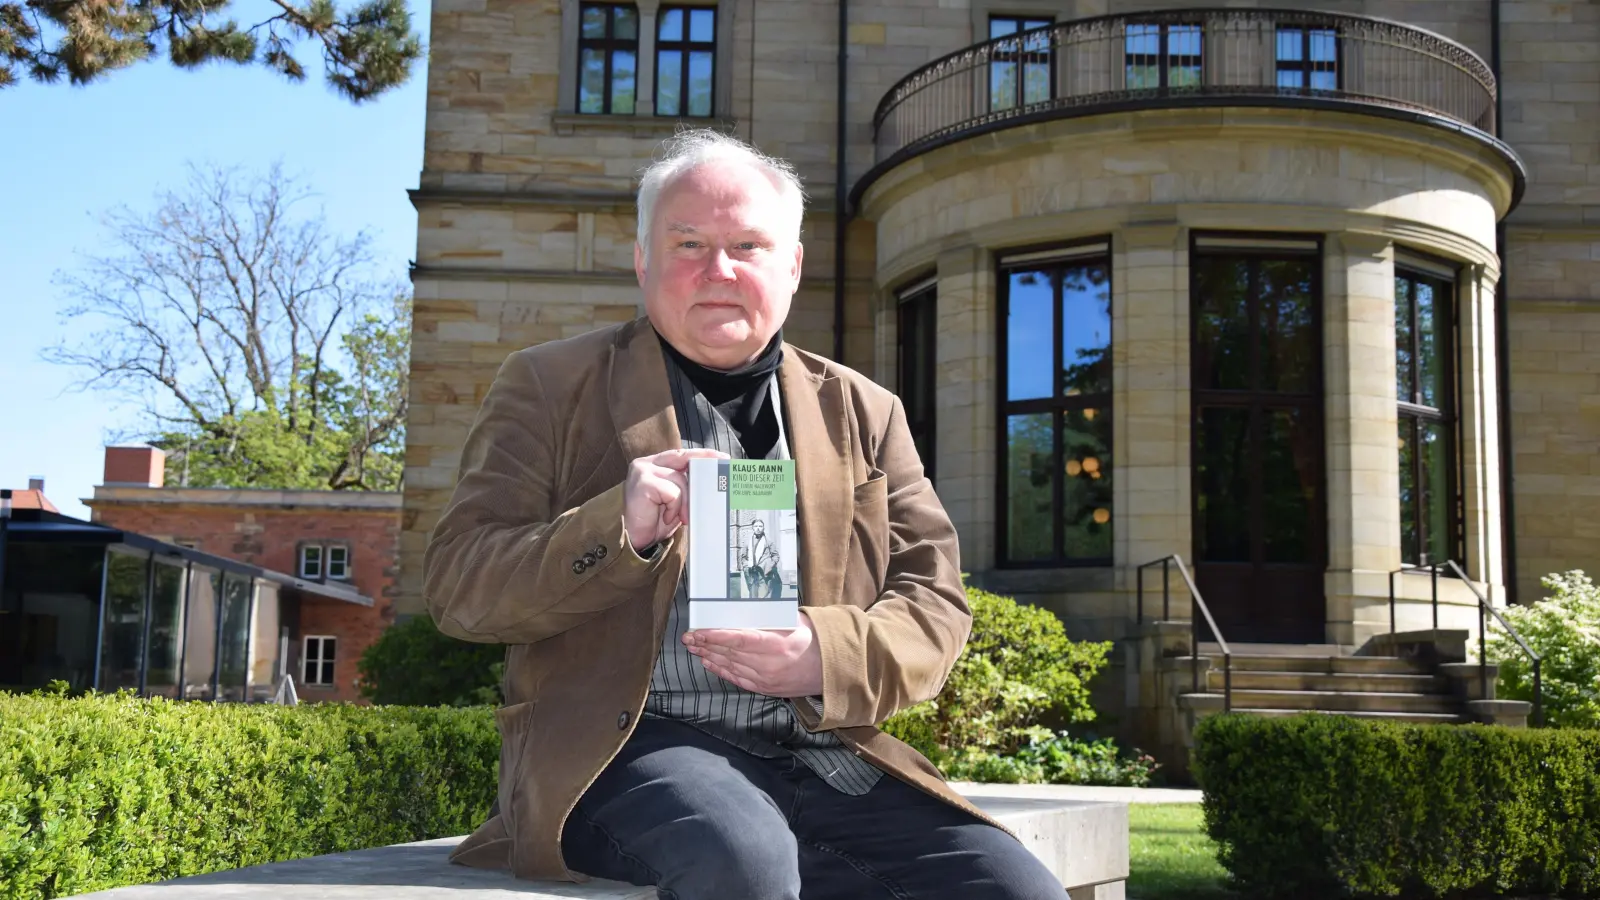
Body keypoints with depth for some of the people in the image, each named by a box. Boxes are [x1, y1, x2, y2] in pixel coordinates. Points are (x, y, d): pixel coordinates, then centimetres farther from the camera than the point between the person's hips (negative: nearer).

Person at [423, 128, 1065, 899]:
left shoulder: (863, 411, 18)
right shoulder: (550, 388, 9)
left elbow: (936, 601, 11)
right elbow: (456, 586, 1)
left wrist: (828, 655, -11)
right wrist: (616, 527, -17)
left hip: (826, 755, 4)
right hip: (630, 744, -3)